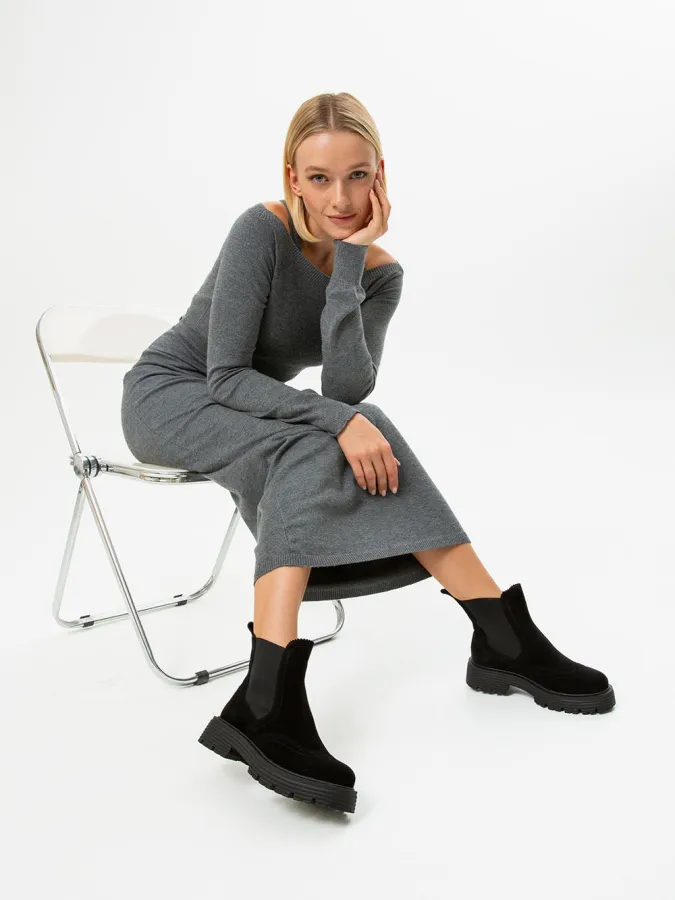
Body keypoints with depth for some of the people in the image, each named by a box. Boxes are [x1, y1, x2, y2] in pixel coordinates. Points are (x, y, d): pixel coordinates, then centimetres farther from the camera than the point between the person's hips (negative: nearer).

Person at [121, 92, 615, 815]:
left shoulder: (379, 273, -6)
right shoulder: (263, 231, -21)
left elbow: (346, 390, -21)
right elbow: (225, 379, -25)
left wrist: (348, 261, -26)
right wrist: (342, 422, -36)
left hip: (249, 411, 6)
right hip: (168, 396, -5)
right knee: (310, 449, -33)